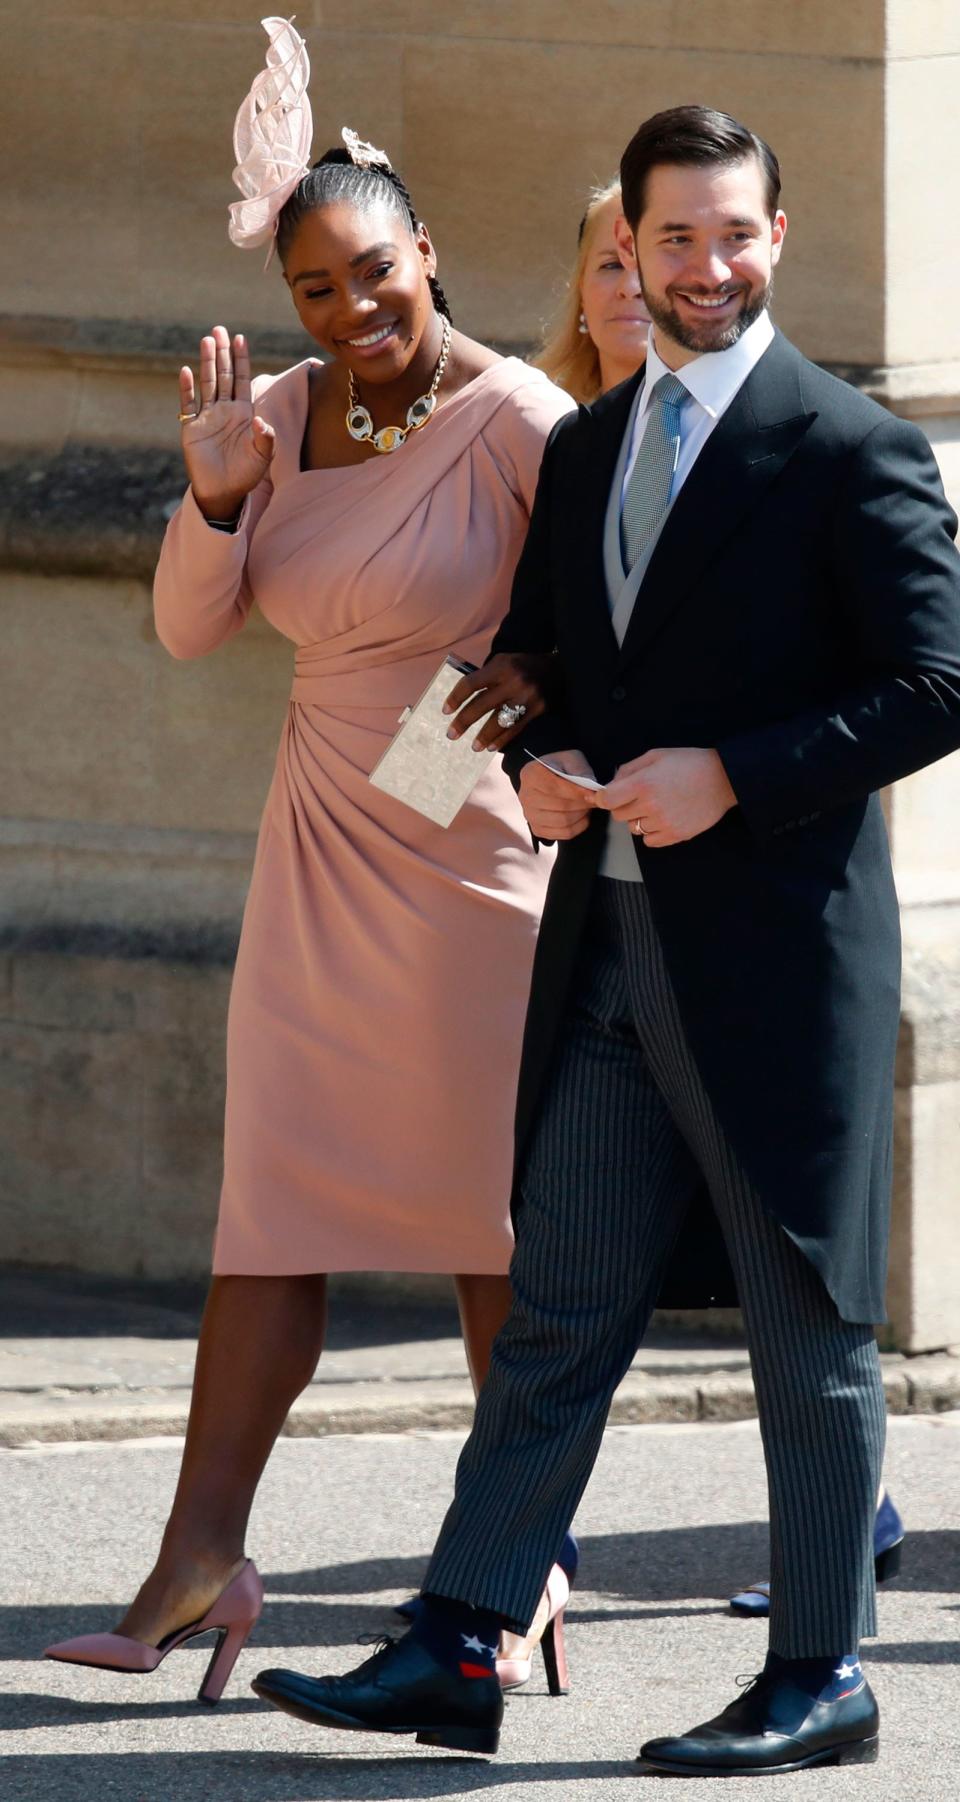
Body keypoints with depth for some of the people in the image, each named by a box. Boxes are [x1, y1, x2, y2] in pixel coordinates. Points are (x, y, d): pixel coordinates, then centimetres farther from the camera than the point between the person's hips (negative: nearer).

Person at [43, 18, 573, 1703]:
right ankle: (199, 1560, -3)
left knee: (493, 1208, 1)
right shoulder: (279, 413, 5)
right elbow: (188, 626, 4)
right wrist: (217, 491, -12)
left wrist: (552, 670, -21)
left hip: (475, 850, -5)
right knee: (275, 1200, 0)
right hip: (324, 851, 5)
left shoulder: (507, 414, -13)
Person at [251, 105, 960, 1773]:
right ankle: (457, 1652, 6)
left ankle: (819, 1676, 10)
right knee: (558, 1307, 6)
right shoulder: (581, 451, 15)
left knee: (808, 1322, 2)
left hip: (775, 947, -6)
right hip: (608, 948, 6)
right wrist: (538, 764, 0)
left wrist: (731, 776, -17)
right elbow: (536, 656, 23)